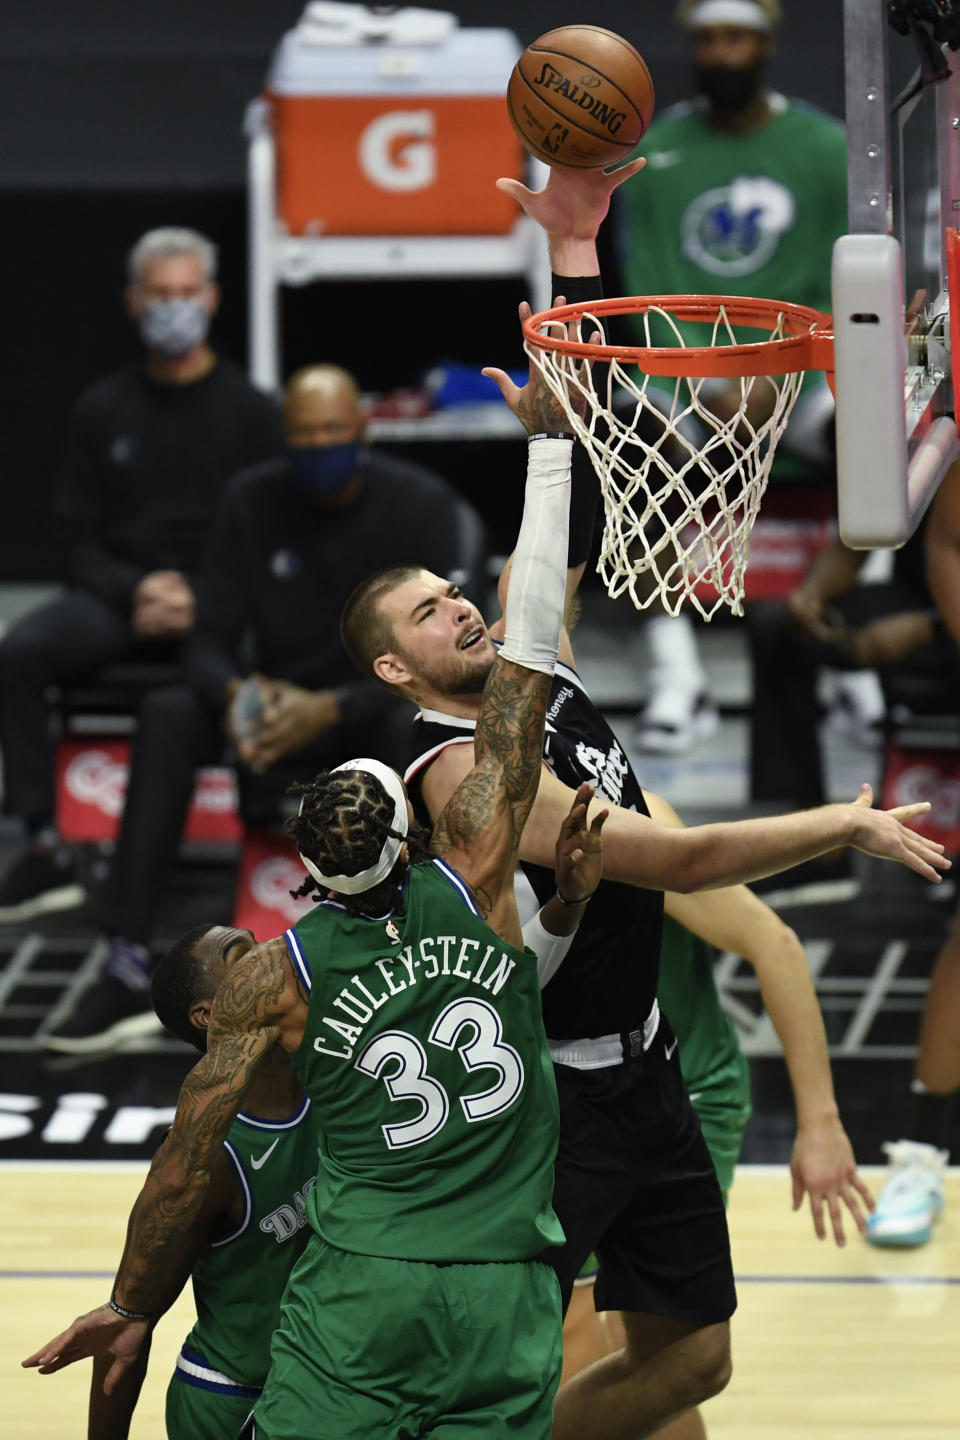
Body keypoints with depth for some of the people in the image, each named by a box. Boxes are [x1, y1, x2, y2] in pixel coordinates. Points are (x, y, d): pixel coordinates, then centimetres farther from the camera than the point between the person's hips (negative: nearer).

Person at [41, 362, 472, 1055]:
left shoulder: (418, 502, -11)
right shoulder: (254, 500, -1)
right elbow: (211, 641, -3)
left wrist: (331, 710, -34)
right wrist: (235, 695, -29)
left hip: (374, 711, -3)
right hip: (282, 706, 3)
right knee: (167, 713, -26)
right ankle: (128, 968, -31)